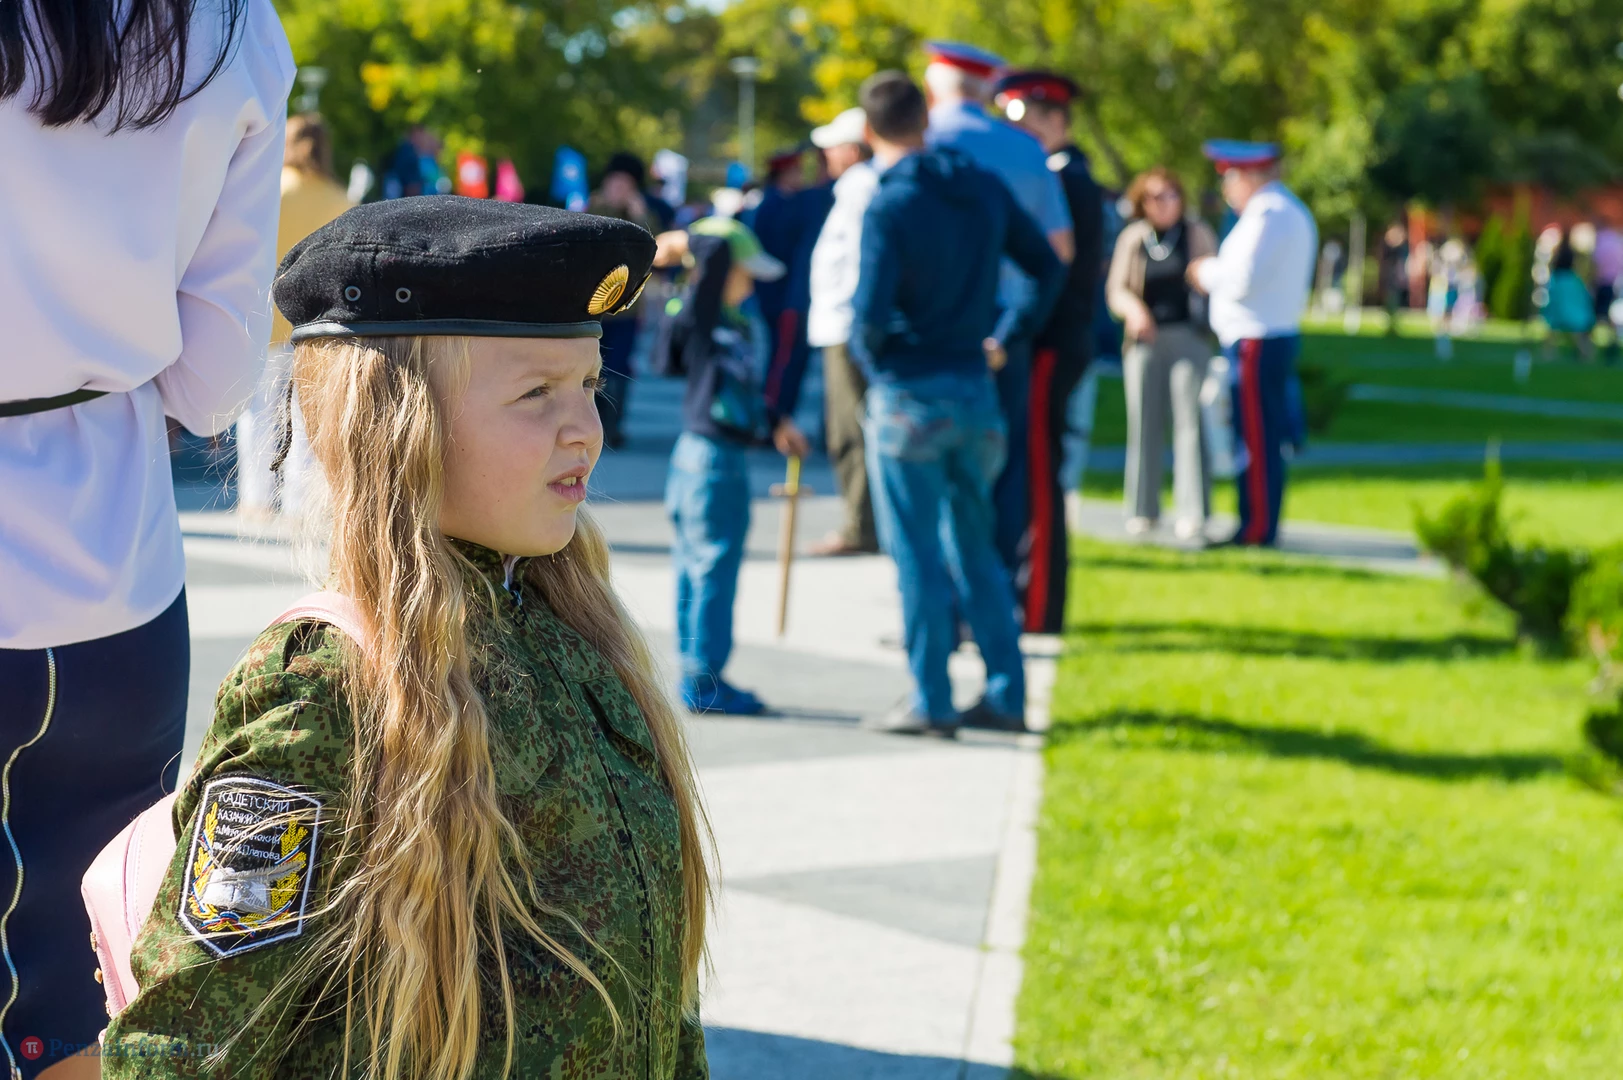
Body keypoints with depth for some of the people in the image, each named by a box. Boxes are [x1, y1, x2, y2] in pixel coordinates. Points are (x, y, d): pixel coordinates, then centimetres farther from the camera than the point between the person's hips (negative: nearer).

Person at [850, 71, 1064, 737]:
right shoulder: (985, 189, 6)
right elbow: (1049, 269, 12)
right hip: (975, 390, 6)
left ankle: (931, 703, 4)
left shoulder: (888, 206, -14)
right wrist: (1003, 339, 13)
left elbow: (871, 312, -20)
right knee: (974, 546, 15)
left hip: (908, 394, -6)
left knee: (917, 555, 1)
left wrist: (866, 350, 1)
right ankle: (1005, 695, 16)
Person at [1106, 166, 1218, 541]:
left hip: (1188, 337, -2)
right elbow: (1116, 289, 7)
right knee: (1144, 423, 1)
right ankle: (1143, 511, 10)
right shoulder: (1132, 238, 10)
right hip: (1145, 339, 2)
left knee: (1189, 423, -7)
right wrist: (1133, 309, -12)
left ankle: (1192, 513, -7)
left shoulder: (1198, 233, 8)